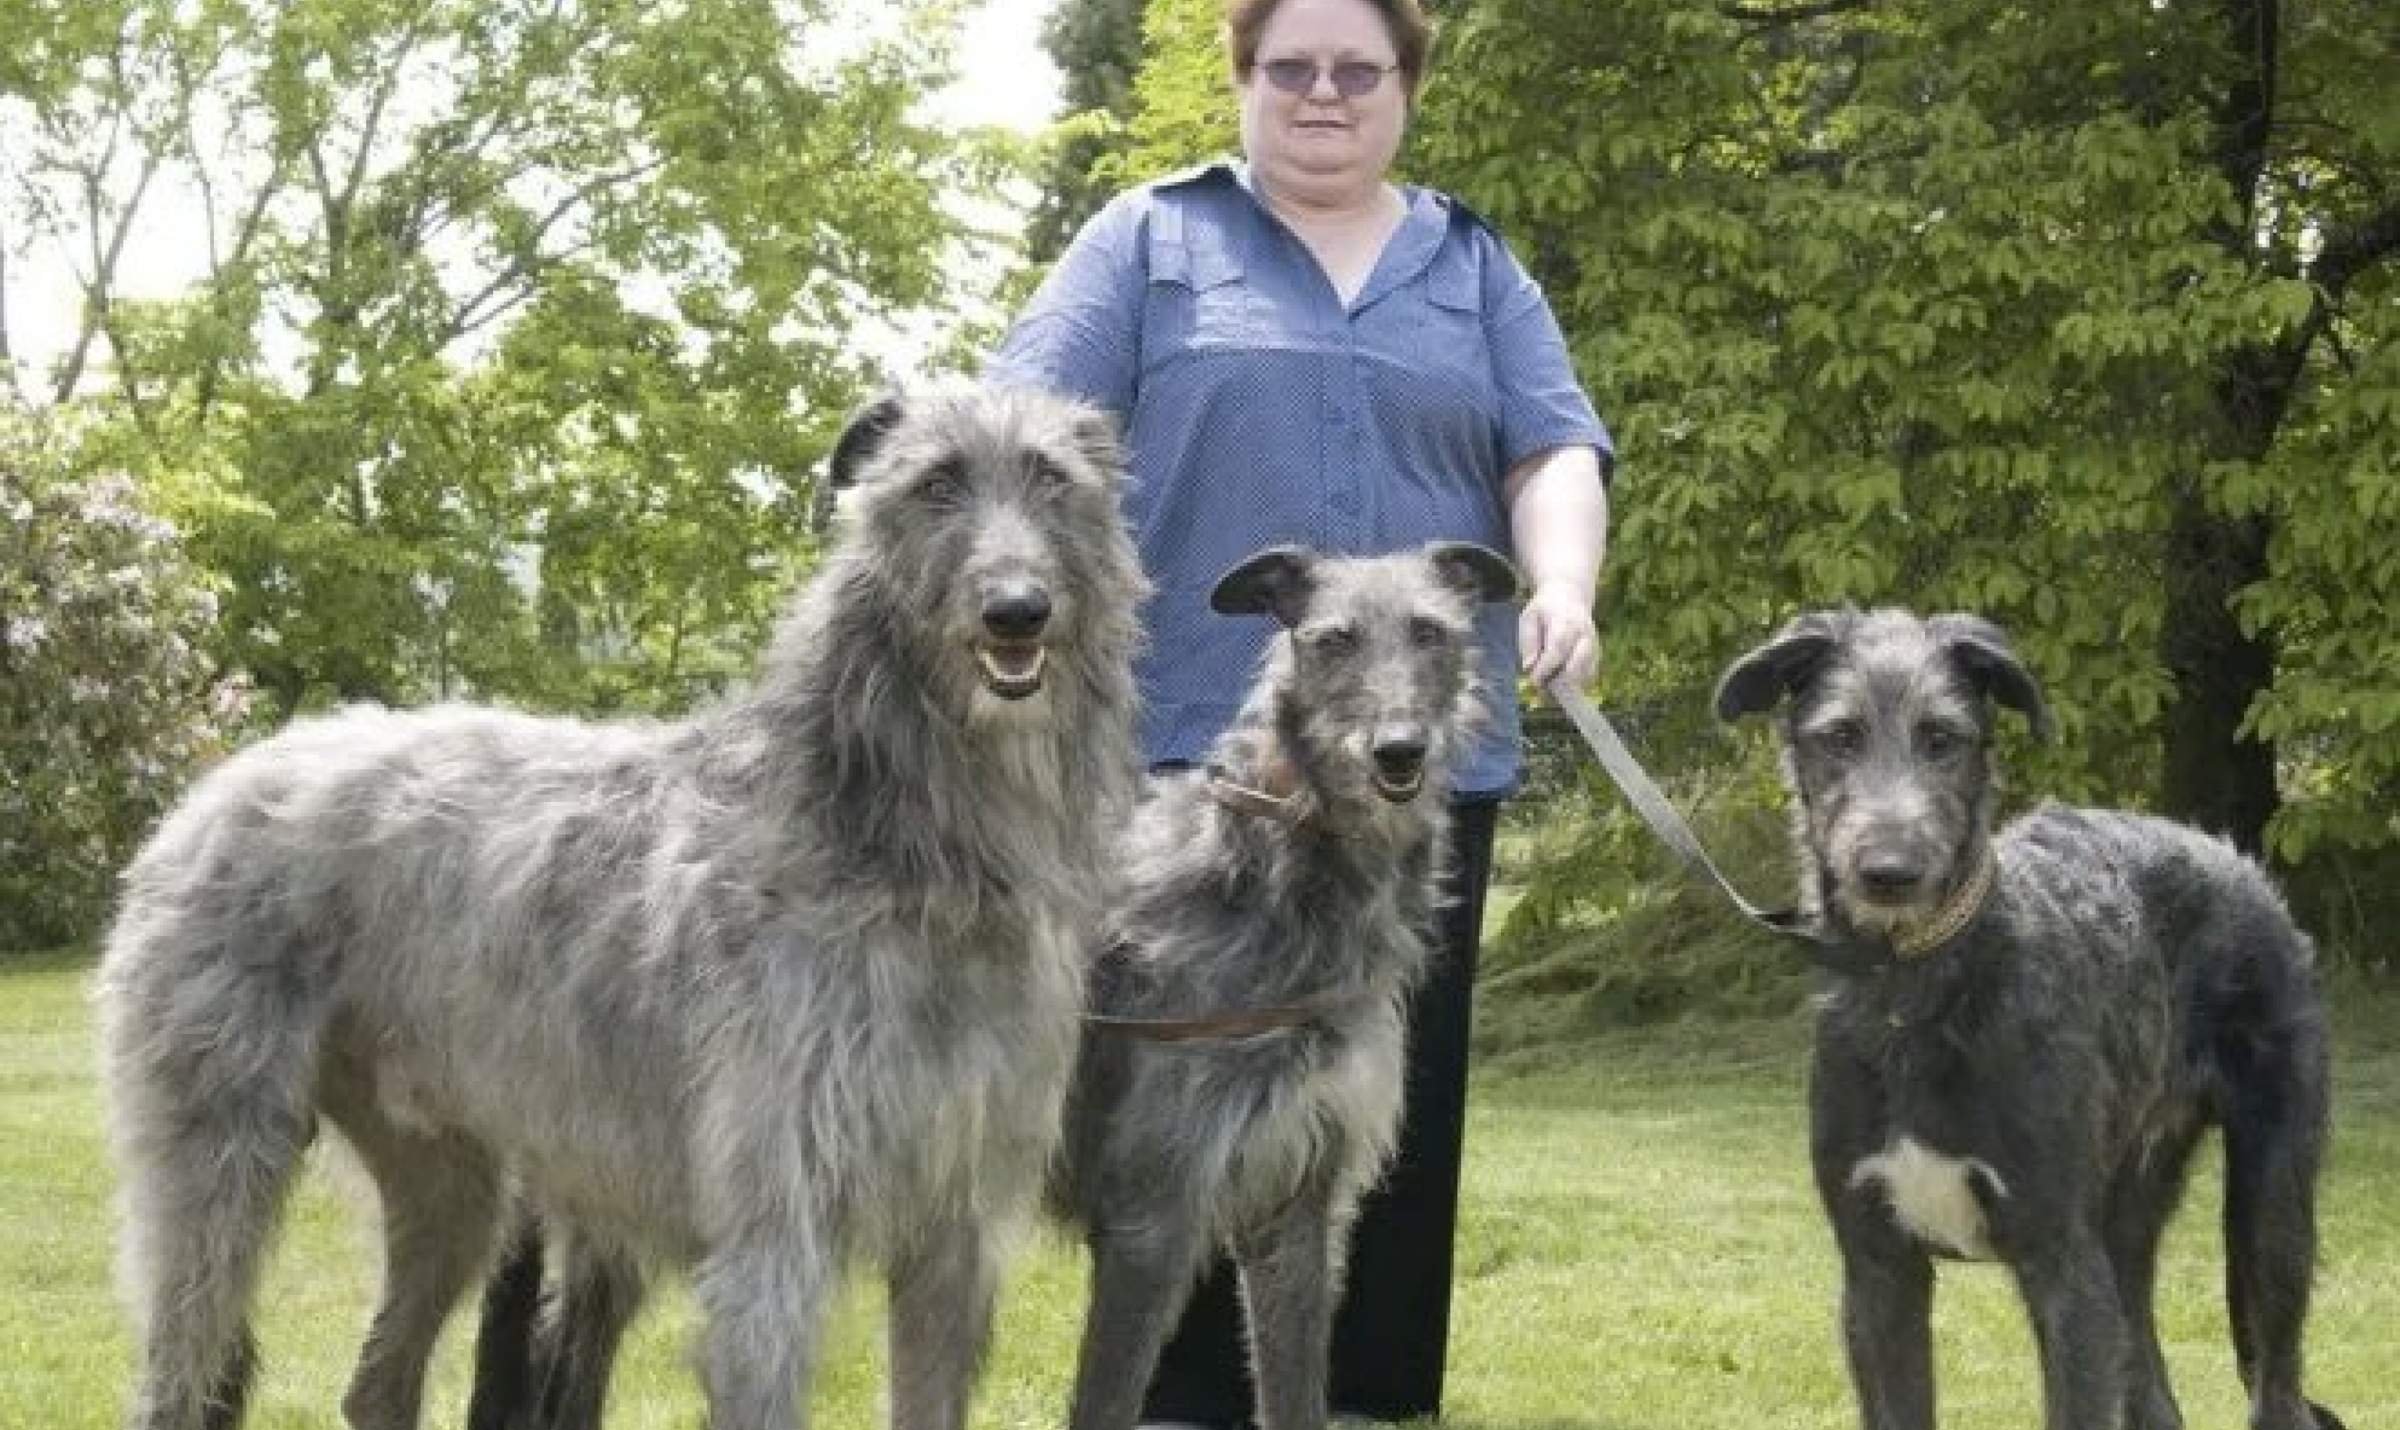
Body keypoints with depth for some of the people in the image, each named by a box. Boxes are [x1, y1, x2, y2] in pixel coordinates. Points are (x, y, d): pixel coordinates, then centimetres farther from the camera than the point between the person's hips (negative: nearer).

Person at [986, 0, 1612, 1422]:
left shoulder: (1476, 267, 16)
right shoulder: (1151, 239, 9)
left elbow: (1556, 449, 7)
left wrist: (1563, 585, -13)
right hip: (1189, 736, -2)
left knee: (1400, 1097, 4)